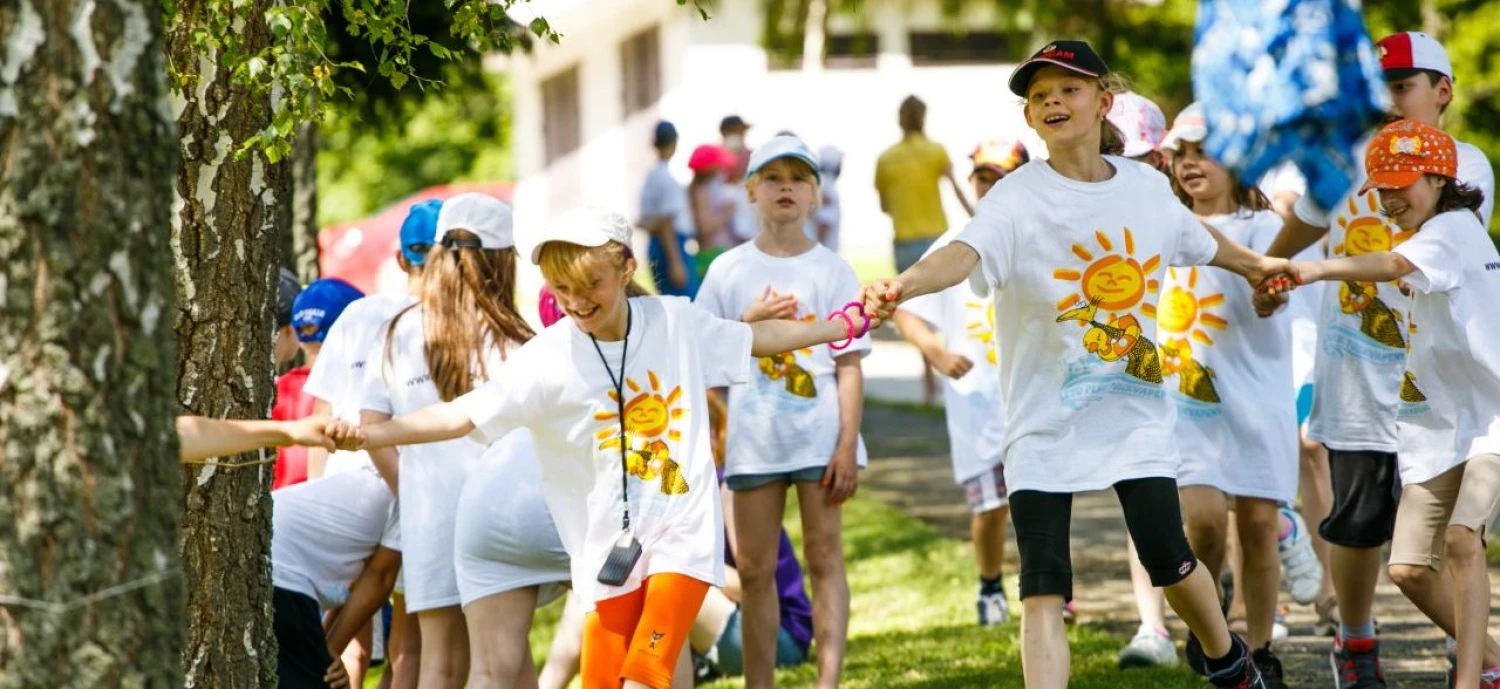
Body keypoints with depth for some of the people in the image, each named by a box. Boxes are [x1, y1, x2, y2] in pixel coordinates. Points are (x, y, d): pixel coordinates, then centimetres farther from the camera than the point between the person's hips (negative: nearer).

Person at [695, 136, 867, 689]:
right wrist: (751, 324, -8)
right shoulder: (728, 271, 6)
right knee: (755, 567, 5)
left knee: (824, 556, -3)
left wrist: (847, 444, -7)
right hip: (754, 438, 2)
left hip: (820, 435, -2)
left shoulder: (832, 271, 3)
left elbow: (849, 365, 0)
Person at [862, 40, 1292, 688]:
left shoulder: (1147, 186, 3)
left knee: (1170, 562, 3)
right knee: (1043, 589, -8)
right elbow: (965, 251, -33)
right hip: (1044, 420, -3)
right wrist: (904, 284, -55)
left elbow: (1196, 236, 26)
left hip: (1134, 412, 3)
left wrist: (1252, 264, 44)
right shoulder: (1018, 198, -12)